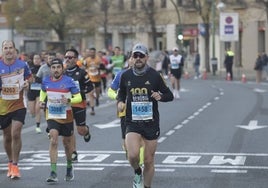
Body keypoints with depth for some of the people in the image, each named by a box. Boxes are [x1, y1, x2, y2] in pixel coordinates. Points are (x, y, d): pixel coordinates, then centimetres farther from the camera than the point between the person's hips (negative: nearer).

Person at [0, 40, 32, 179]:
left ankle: (15, 165, -6)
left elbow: (29, 77, 16)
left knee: (16, 134, -15)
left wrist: (27, 83, -6)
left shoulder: (22, 65, -3)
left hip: (18, 105, -1)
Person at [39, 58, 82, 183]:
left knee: (67, 142, 13)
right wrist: (41, 100, 2)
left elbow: (79, 97, -10)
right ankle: (53, 173, -20)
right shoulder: (46, 81, -2)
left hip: (66, 116, -1)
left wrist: (69, 100, -29)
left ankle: (69, 167, 40)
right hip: (52, 116, 1)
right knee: (53, 141, -17)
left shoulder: (68, 81, -12)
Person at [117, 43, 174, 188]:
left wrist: (160, 96, -18)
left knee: (149, 161, 6)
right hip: (132, 122, 0)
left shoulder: (154, 75, -3)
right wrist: (120, 102, -4)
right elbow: (121, 93, 18)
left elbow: (169, 95, 4)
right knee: (133, 155, -21)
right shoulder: (126, 76, 2)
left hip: (151, 122, 0)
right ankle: (137, 173, 12)